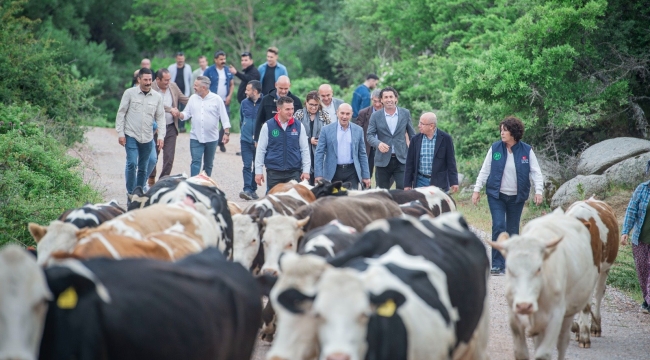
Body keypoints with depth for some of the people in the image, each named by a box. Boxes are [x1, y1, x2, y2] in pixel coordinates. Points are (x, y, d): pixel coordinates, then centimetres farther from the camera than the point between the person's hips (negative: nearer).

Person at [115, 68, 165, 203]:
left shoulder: (157, 97, 3)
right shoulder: (129, 93, -4)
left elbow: (160, 117, 7)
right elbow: (121, 113, -1)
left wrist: (161, 136, -2)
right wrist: (120, 133, -6)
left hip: (147, 138, 3)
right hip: (131, 136, -3)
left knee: (143, 167, 10)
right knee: (132, 164, -15)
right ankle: (130, 193, -5)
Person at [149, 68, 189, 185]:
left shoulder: (173, 86, 5)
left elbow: (183, 99, 11)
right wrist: (171, 109, -26)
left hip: (171, 127, 4)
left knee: (169, 157, 0)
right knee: (153, 156, 11)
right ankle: (151, 179, 28)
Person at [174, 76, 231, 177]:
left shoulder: (216, 99, -5)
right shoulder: (193, 98, 4)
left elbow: (224, 117, -5)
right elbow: (186, 114, 7)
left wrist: (226, 133, -12)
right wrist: (179, 115, -15)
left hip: (212, 138, -1)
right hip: (196, 138, 1)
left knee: (208, 164, 12)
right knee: (195, 162, -9)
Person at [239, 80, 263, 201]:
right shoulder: (245, 103, 7)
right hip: (246, 140, 3)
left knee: (257, 166, 9)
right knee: (247, 165, -7)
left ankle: (253, 190, 18)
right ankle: (247, 190, -13)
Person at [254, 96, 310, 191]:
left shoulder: (299, 126, 3)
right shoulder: (268, 126, -1)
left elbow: (305, 150, 7)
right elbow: (260, 150, 2)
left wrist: (306, 171, 1)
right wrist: (258, 172, 0)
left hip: (294, 172, 1)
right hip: (273, 172, -1)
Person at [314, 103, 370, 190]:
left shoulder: (358, 130, 6)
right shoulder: (327, 130, 0)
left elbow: (362, 154, 9)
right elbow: (319, 153, -1)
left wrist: (366, 176, 6)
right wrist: (319, 175, -8)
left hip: (352, 172, 1)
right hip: (333, 172, -1)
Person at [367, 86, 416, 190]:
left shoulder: (405, 113, 4)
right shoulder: (375, 116, 1)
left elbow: (412, 134, 10)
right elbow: (370, 135, -3)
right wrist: (378, 143, -24)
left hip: (401, 159, 0)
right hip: (383, 160, 0)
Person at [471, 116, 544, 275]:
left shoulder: (526, 150, -1)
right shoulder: (495, 148, 0)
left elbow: (536, 172, -1)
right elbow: (484, 170, 5)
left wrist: (538, 191, -13)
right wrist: (477, 189, 0)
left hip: (516, 197, 1)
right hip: (496, 195, -1)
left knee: (513, 230, 7)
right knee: (498, 227, -12)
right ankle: (498, 265, -10)